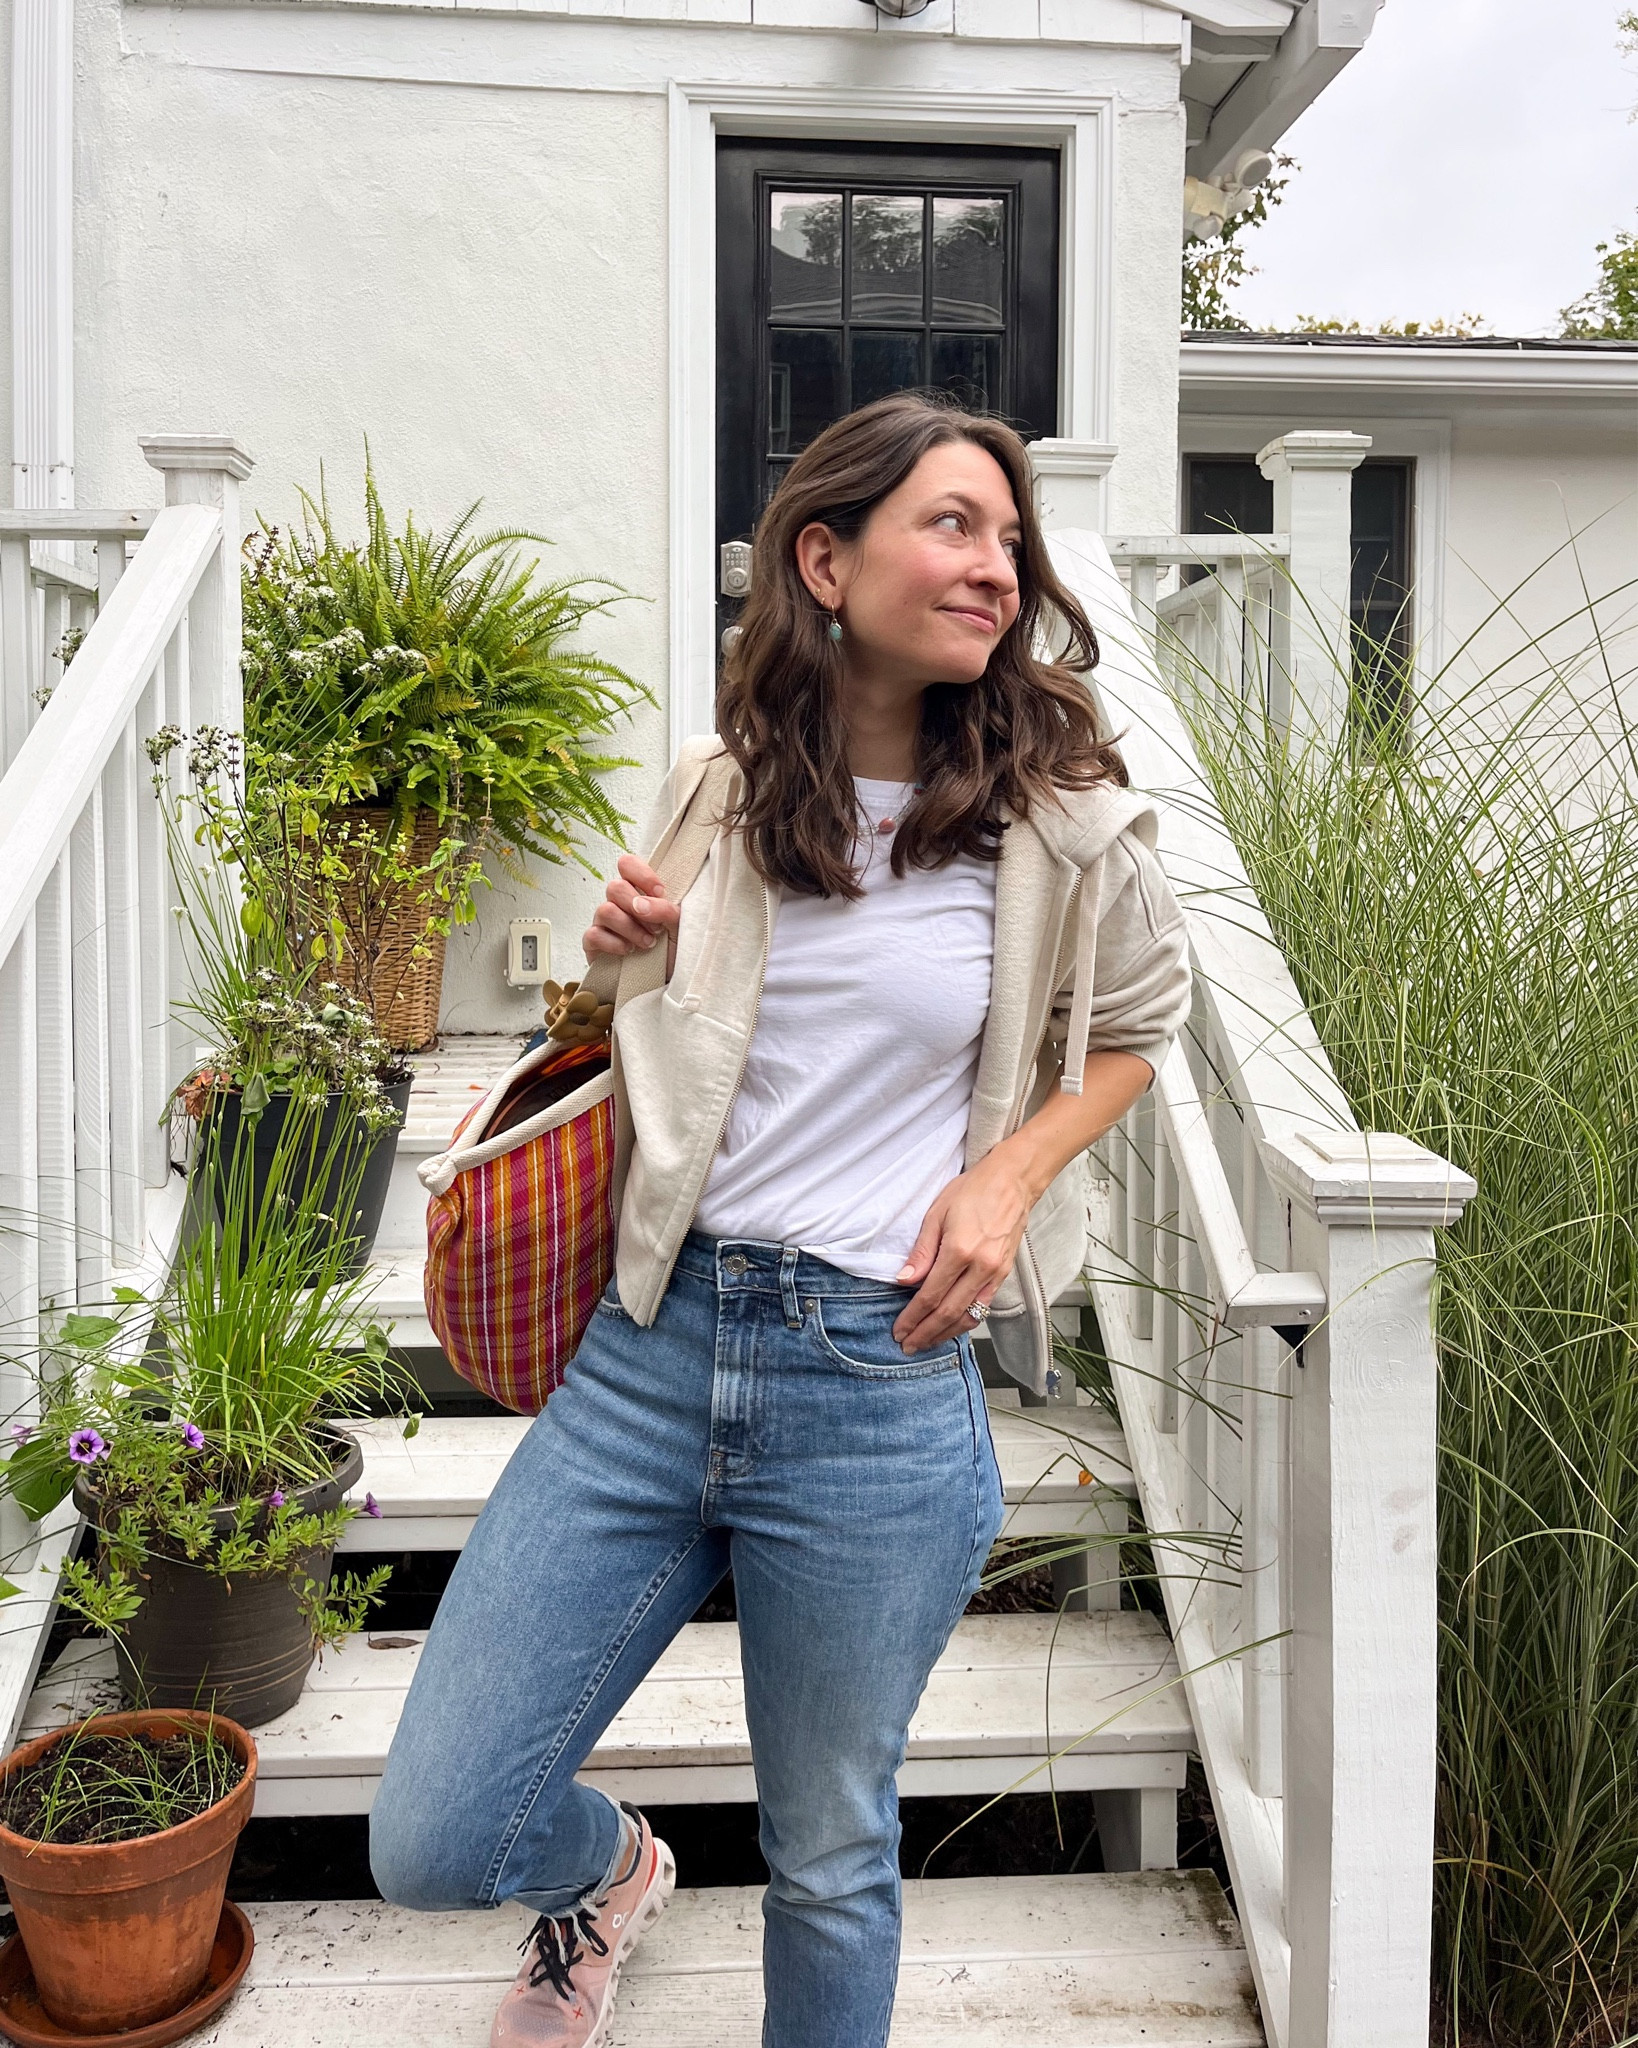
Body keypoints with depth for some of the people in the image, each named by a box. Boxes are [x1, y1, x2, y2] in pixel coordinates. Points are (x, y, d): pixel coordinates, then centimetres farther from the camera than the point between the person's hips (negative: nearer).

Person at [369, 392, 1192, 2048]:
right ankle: (610, 1867, 42)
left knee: (828, 1863, 16)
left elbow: (1139, 1022, 13)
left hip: (880, 1387, -2)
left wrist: (1010, 1171, -4)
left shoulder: (1056, 818, -4)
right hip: (651, 1346, 3)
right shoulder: (714, 789, 3)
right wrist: (628, 957, -3)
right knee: (429, 1846, 7)